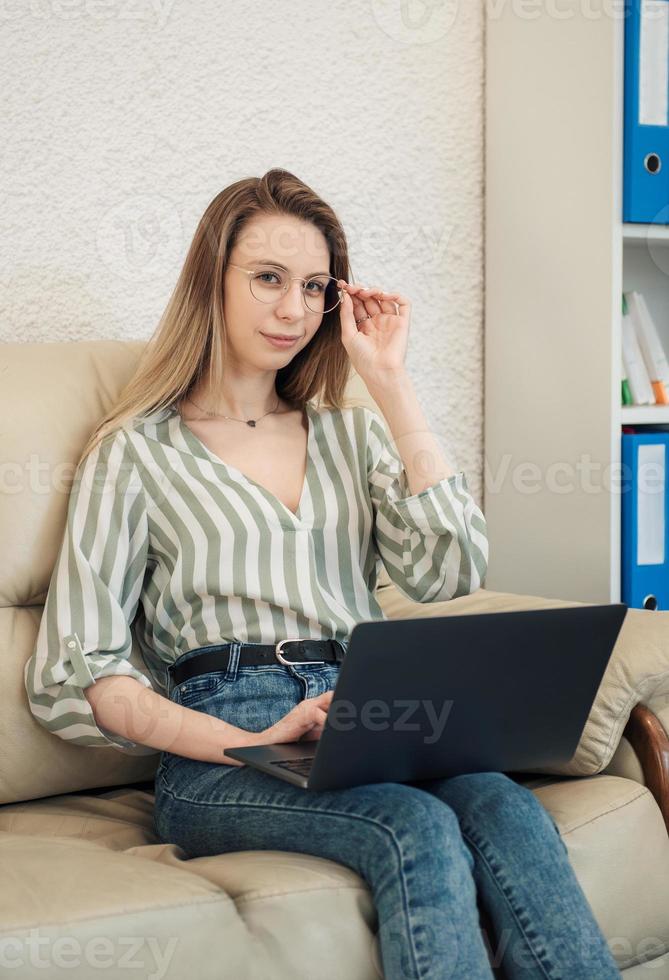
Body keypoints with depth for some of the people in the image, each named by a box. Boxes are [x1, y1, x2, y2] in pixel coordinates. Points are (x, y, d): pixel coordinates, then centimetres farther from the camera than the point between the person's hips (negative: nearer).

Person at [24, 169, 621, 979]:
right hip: (219, 749, -4)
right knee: (418, 830, -34)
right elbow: (71, 676, 1)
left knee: (507, 811, -30)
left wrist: (389, 381, 7)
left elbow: (451, 573, 5)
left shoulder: (349, 433, 24)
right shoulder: (137, 452, 11)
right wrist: (251, 745, -14)